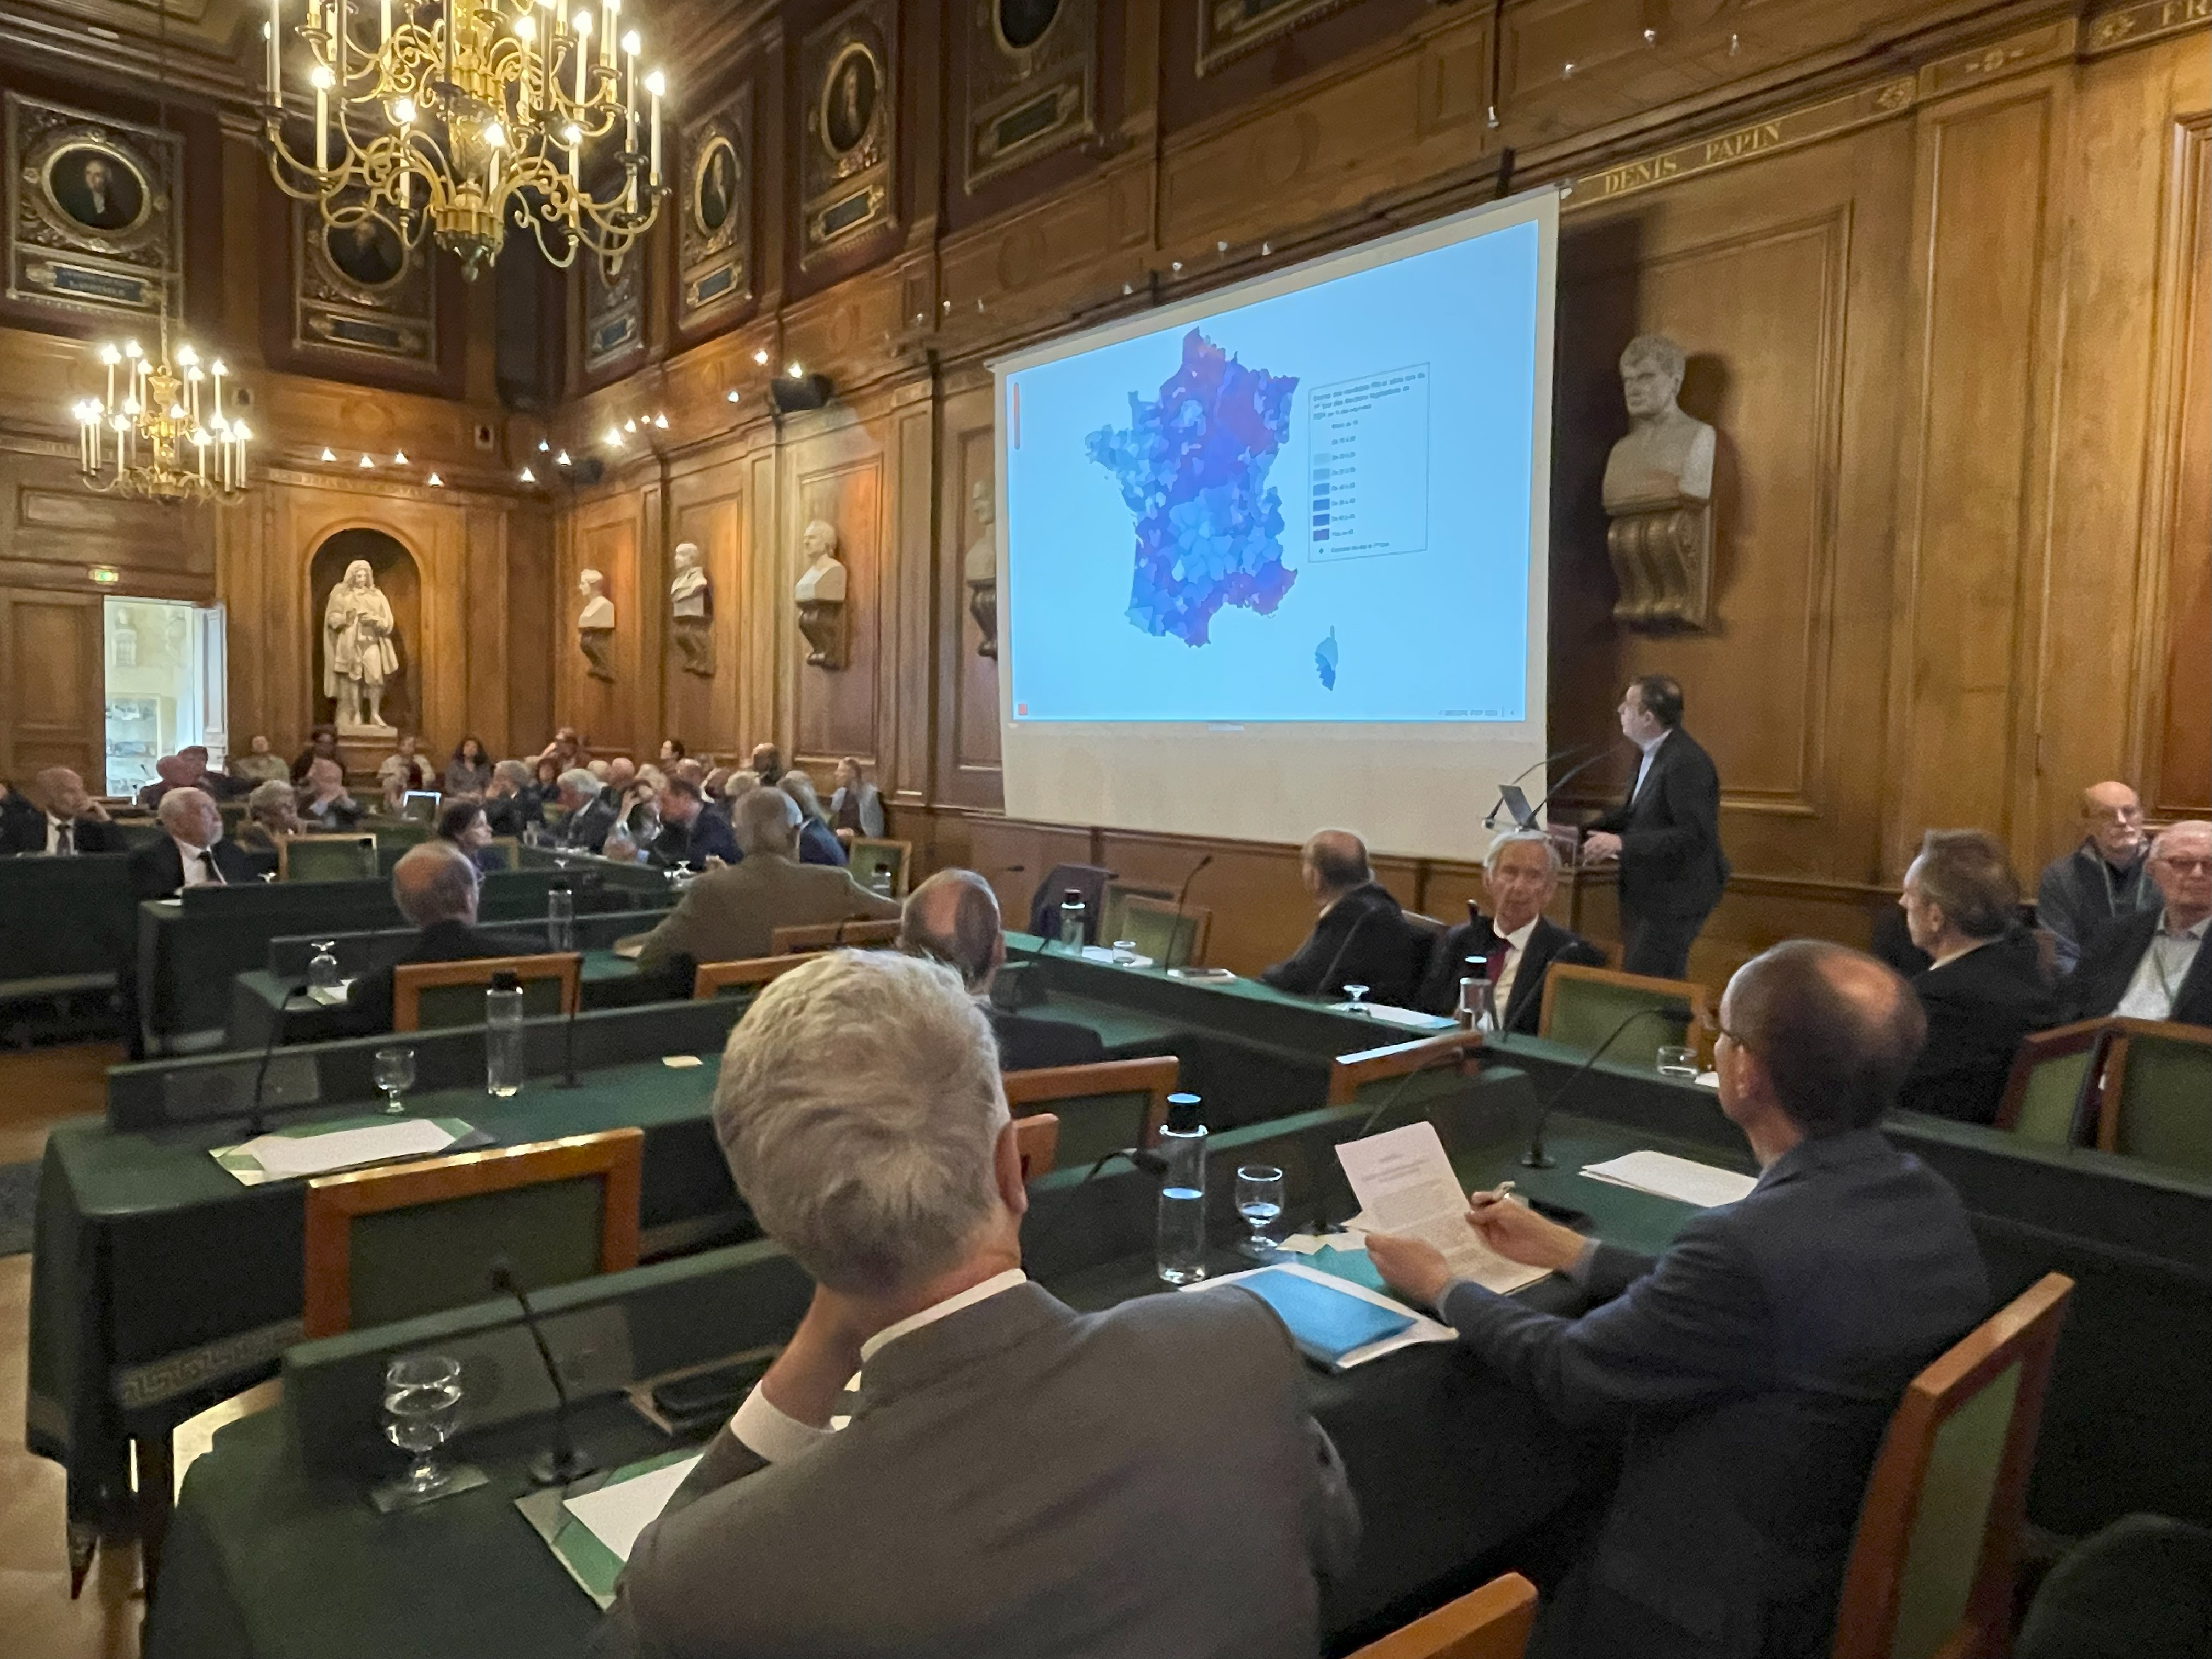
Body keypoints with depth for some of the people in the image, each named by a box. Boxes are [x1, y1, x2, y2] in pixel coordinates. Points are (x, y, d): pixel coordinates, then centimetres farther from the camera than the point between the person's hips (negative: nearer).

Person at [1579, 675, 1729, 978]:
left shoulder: (1686, 762, -23)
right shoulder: (1654, 754, 7)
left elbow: (1696, 836, -28)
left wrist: (1622, 843, -29)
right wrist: (1586, 833, 7)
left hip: (1674, 899, -10)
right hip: (1650, 894, 10)